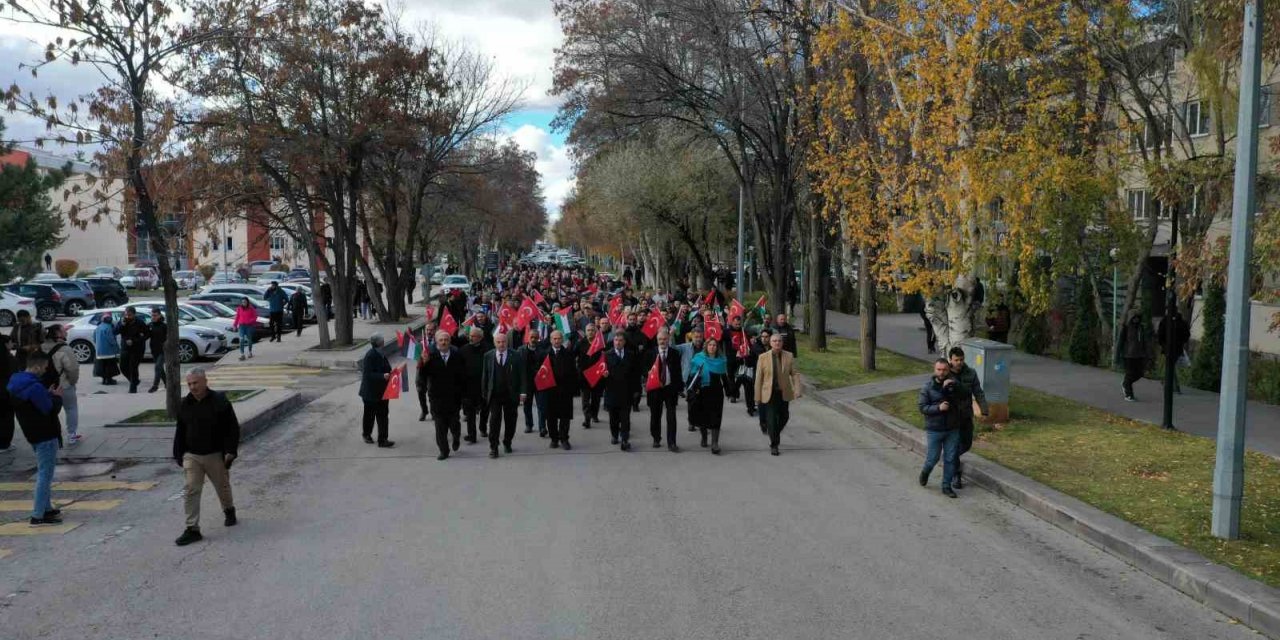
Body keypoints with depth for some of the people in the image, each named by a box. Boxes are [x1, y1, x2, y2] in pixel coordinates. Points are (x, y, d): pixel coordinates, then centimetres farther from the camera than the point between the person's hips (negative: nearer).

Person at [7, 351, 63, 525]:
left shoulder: (16, 384, 7)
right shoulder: (35, 387, -23)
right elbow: (50, 409, -18)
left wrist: (48, 395, 6)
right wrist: (57, 397, -2)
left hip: (34, 434, 10)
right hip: (46, 435, -10)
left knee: (44, 473, 20)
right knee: (45, 474, -5)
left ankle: (46, 508, 28)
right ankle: (38, 515, -4)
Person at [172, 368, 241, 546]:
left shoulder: (220, 402, -10)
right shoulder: (184, 404, 2)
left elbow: (233, 428, -9)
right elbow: (180, 431, 11)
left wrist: (230, 451, -15)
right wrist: (178, 454, 9)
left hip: (215, 455, -2)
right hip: (191, 456, 2)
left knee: (222, 486, 16)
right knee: (190, 491, -8)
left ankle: (229, 511, 44)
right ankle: (192, 529, -5)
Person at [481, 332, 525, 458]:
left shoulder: (515, 356, -1)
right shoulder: (488, 356, 3)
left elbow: (521, 375, -2)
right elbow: (485, 376, 7)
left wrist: (522, 392, -8)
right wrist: (485, 393, 5)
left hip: (511, 394, 0)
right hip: (494, 394, 0)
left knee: (510, 421, 10)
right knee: (494, 420, -5)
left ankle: (507, 443, 29)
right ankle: (493, 447, 0)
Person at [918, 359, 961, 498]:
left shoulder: (953, 383, -2)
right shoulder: (927, 386, -9)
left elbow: (965, 393, -17)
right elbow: (922, 407, -10)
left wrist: (954, 385, -29)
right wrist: (938, 408, -22)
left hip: (952, 429, 2)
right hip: (934, 429, -2)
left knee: (950, 459, 7)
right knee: (933, 457, 6)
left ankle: (947, 486, 19)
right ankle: (925, 472, 38)